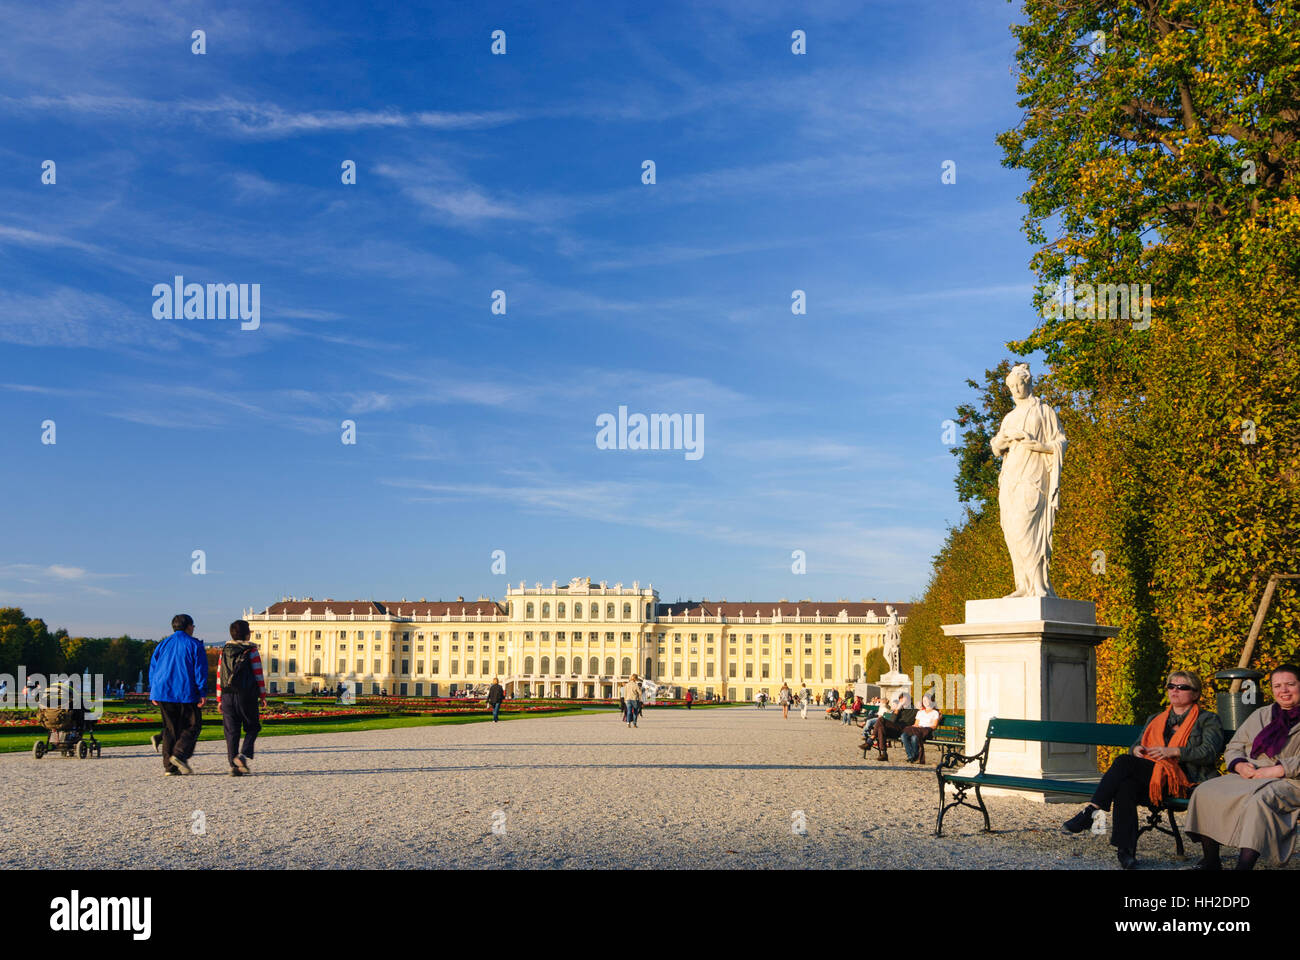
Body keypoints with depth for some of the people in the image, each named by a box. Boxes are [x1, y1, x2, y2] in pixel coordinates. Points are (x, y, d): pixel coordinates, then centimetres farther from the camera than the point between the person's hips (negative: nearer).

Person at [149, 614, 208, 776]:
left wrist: (153, 692, 19)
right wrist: (202, 693, -6)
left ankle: (169, 766, 5)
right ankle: (180, 754, -18)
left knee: (170, 728, 10)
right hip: (186, 693, -5)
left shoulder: (162, 644, 14)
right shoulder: (194, 645, -1)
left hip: (164, 693, 5)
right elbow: (200, 670, -6)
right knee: (192, 726, 3)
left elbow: (153, 669, 15)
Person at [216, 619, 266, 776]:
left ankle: (234, 765, 2)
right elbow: (258, 674, -5)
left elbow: (219, 676, 10)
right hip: (247, 696, -4)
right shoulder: (252, 651, -2)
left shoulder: (224, 651, 10)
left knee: (231, 731, 5)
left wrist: (219, 700, 14)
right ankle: (244, 754, -11)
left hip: (228, 696, 4)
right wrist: (263, 695, 1)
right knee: (252, 727, 10)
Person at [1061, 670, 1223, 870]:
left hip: (1185, 782, -5)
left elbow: (1209, 752, -3)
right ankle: (1125, 851, -36)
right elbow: (1137, 746, 23)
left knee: (1125, 762, -30)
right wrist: (1137, 749, -3)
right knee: (1126, 786, -33)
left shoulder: (1208, 720, 14)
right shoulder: (1154, 719, 30)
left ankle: (1091, 811, -33)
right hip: (1151, 782, 5)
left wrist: (1174, 751, -15)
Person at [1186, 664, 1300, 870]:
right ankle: (1211, 861, -13)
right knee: (1205, 792, -19)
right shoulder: (1260, 715, 23)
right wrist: (1240, 765, -3)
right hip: (1249, 777, 6)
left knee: (1259, 800, -39)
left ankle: (1244, 865, -45)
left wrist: (1273, 771, -18)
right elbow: (1233, 748, 20)